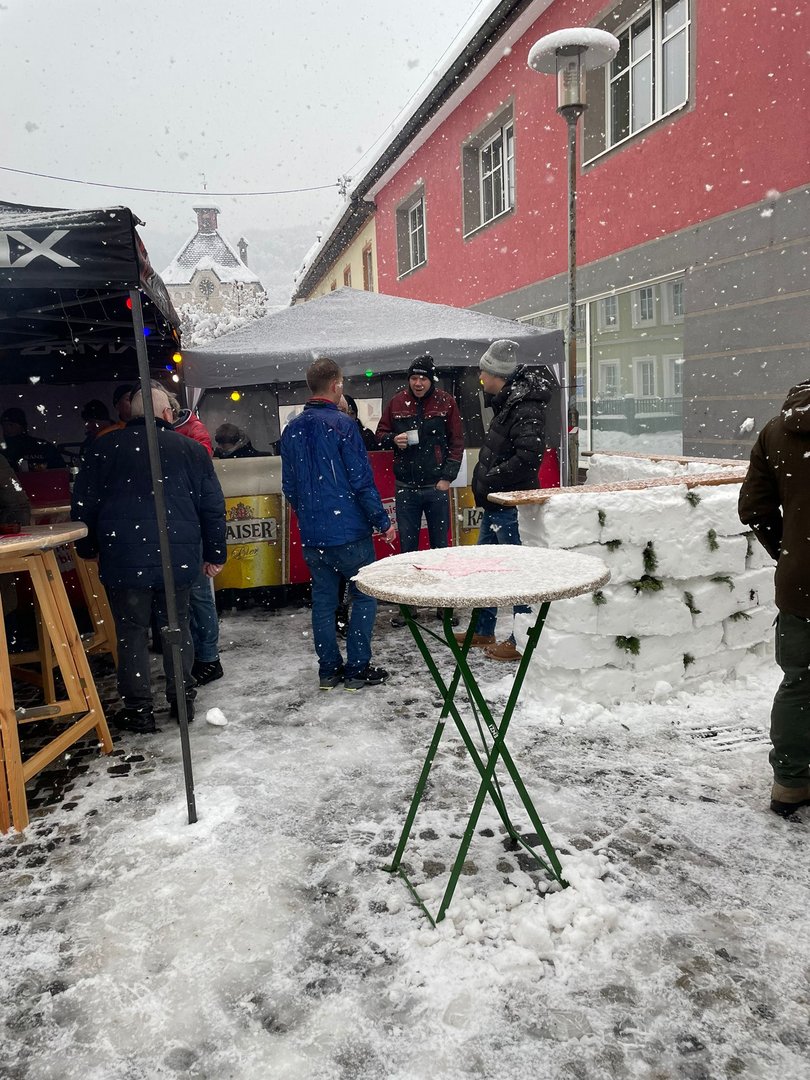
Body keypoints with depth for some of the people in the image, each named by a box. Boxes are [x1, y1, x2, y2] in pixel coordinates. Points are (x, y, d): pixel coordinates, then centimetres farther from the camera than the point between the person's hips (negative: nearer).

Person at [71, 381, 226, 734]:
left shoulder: (104, 448, 3)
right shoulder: (191, 449, 5)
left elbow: (83, 505, 5)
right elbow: (213, 508, 5)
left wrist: (87, 549, 18)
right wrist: (215, 554, 13)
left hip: (123, 559, -1)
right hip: (179, 559, 1)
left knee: (132, 632, 8)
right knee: (177, 626, 15)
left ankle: (138, 710, 13)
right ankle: (182, 700, 22)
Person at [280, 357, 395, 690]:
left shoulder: (292, 429, 7)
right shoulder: (342, 425, -12)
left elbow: (289, 485, 13)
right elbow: (361, 481, -14)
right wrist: (383, 522, -5)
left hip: (311, 535, 6)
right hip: (348, 530, -6)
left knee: (323, 600, 13)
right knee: (364, 596, 7)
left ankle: (329, 670, 20)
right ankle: (357, 669, 9)